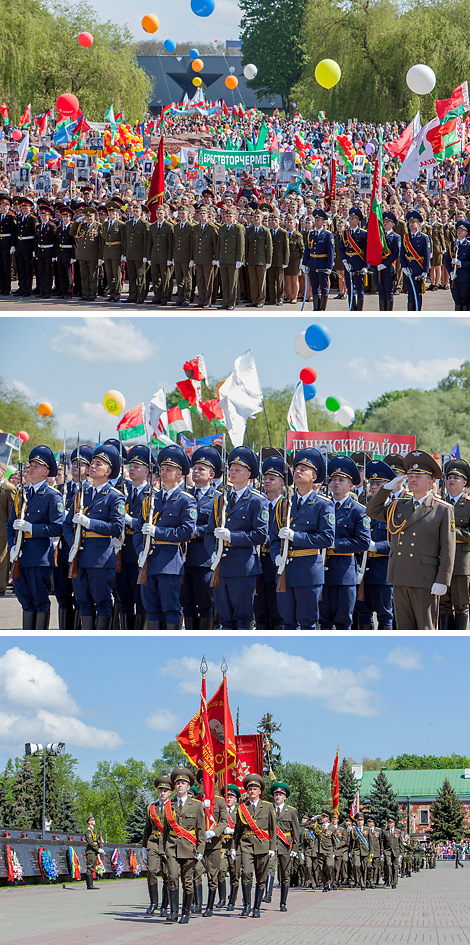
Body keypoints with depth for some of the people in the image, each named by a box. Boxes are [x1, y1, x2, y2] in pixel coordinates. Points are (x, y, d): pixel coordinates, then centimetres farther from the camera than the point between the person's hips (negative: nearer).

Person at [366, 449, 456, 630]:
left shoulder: (443, 510, -2)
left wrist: (442, 581, -13)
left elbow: (448, 549, -5)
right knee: (404, 629, 8)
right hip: (400, 580, 5)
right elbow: (373, 511, 24)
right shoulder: (398, 506, 13)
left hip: (425, 581, -5)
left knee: (426, 629, -1)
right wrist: (388, 488, 10)